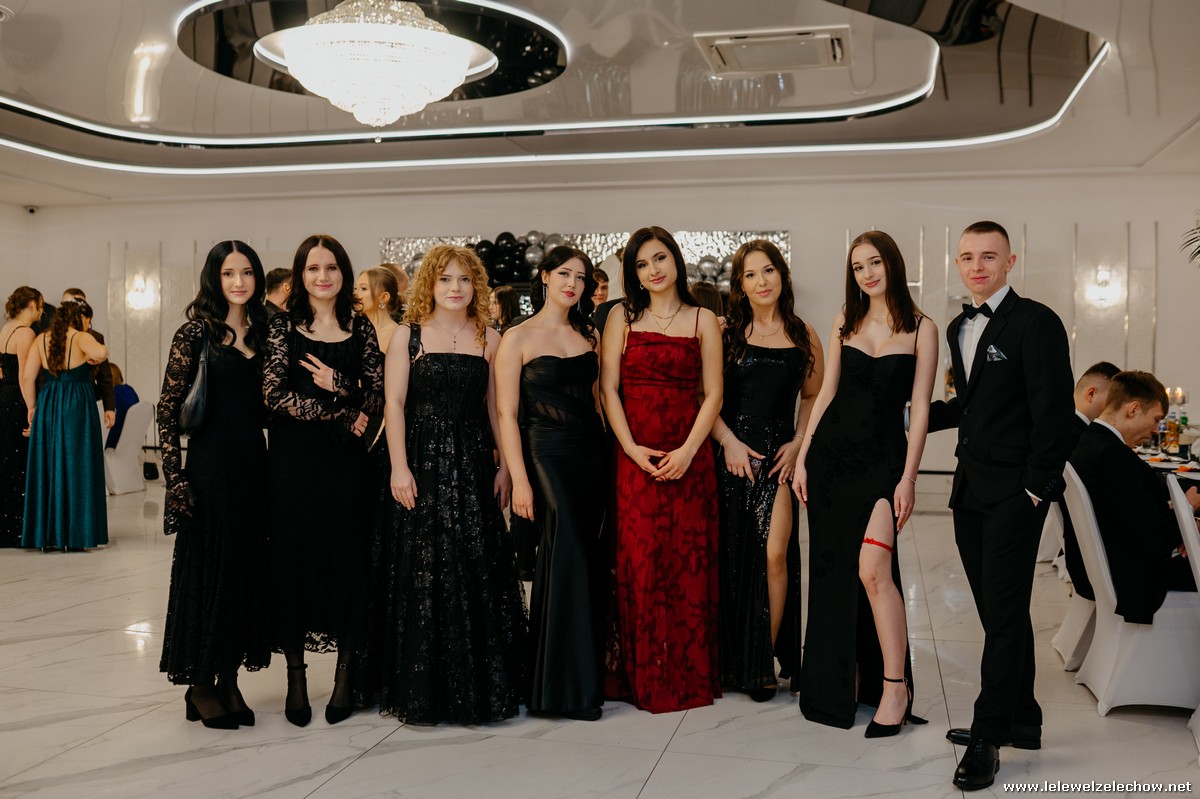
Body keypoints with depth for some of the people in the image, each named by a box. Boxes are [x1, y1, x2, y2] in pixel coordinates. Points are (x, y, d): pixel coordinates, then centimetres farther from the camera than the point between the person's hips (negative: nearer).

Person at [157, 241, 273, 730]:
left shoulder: (263, 332, 10)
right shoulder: (196, 331, -4)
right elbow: (168, 409, -6)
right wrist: (175, 476, -13)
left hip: (256, 464, 5)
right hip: (211, 464, -5)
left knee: (249, 569, 8)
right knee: (208, 567, 2)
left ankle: (229, 679, 21)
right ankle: (200, 685, 16)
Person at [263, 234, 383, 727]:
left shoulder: (361, 329, 8)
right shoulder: (282, 327, 2)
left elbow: (377, 395, 4)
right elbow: (274, 396, -9)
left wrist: (339, 386, -13)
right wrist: (341, 412, -10)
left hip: (346, 459, 2)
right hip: (294, 458, -1)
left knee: (347, 560, 2)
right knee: (293, 560, 2)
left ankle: (344, 676, 13)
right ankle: (295, 679, 13)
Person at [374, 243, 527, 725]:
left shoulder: (489, 340, 9)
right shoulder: (408, 335, 3)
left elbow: (497, 407, 8)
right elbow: (394, 403, -2)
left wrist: (506, 466, 1)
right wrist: (399, 467, -10)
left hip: (473, 463, 2)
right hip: (423, 461, -2)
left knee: (479, 572, 2)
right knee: (422, 572, 0)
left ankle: (481, 686, 15)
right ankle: (422, 692, 11)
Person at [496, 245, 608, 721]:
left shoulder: (588, 336, 13)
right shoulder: (518, 339, -2)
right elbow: (506, 414, -5)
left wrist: (613, 454, 8)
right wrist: (519, 480, -12)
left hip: (592, 454, 5)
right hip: (546, 455, -5)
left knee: (589, 563, 7)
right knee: (568, 560, -11)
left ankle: (588, 675, 18)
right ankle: (569, 686, -1)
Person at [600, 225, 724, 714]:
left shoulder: (703, 321, 7)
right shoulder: (623, 318, 8)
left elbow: (713, 394, 2)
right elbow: (608, 388, 2)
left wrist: (687, 451, -11)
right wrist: (631, 448, -10)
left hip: (688, 455, 0)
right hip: (635, 453, 0)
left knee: (690, 561, 1)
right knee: (639, 559, -2)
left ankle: (691, 675, 14)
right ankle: (643, 677, 9)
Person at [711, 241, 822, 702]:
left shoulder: (803, 335, 9)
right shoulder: (726, 332, 3)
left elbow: (812, 396, 15)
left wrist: (799, 443, 1)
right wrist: (730, 442, -10)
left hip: (780, 455, 1)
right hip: (731, 453, -1)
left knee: (775, 554, -9)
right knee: (732, 556, 3)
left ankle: (766, 660, 5)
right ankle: (732, 663, 16)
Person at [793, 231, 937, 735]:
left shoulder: (921, 328, -1)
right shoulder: (845, 322, 10)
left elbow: (919, 408, -4)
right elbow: (826, 393, 11)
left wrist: (908, 479, -10)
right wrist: (802, 457, 5)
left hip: (883, 457, -4)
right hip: (832, 451, 4)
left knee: (872, 568, -17)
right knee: (832, 570, 7)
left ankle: (894, 687, -4)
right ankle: (842, 679, 21)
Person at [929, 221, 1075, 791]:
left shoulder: (1036, 322, -11)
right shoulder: (959, 328, 14)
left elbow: (1053, 413, -14)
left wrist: (1036, 488, -15)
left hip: (1015, 492, -7)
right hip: (971, 488, 8)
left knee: (1005, 613, -3)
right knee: (996, 611, 13)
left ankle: (989, 734, 6)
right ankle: (1021, 720, 26)